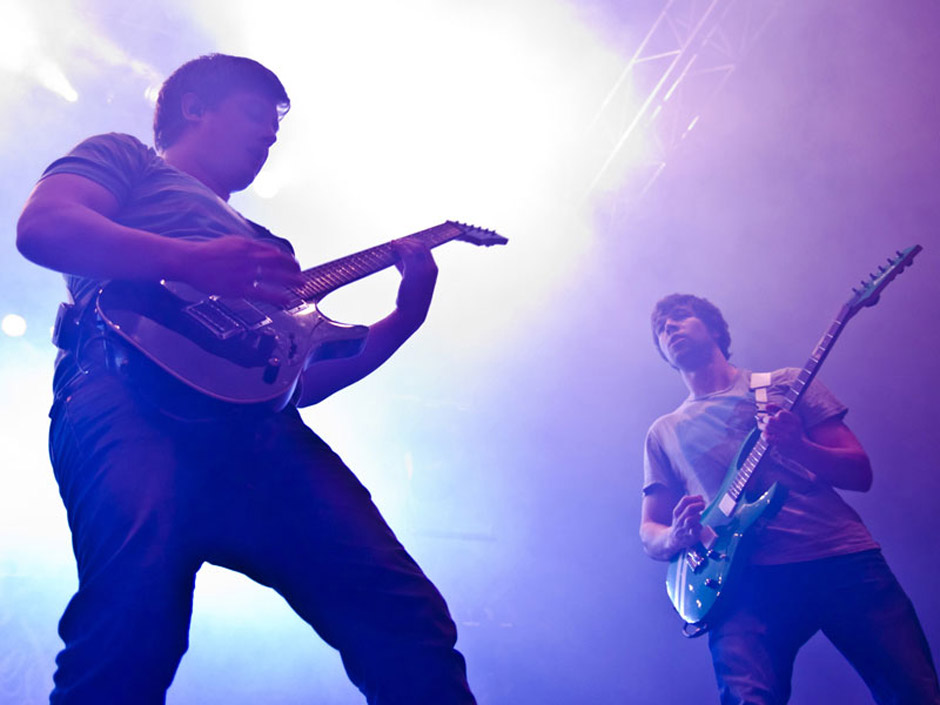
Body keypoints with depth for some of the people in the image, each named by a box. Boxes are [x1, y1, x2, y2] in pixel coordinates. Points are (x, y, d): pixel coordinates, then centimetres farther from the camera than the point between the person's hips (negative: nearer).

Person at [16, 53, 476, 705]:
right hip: (132, 391, -5)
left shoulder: (264, 247, 41)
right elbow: (42, 226, 3)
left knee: (406, 620, -16)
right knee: (137, 613, -32)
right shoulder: (126, 158, 26)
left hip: (255, 426, 5)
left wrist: (405, 318, 23)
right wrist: (195, 263, -9)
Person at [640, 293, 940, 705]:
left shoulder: (785, 385, 18)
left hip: (842, 557, 1)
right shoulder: (664, 432, 21)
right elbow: (649, 532, 19)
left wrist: (798, 446, -9)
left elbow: (860, 473, 12)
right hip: (748, 576, 0)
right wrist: (676, 537, -6)